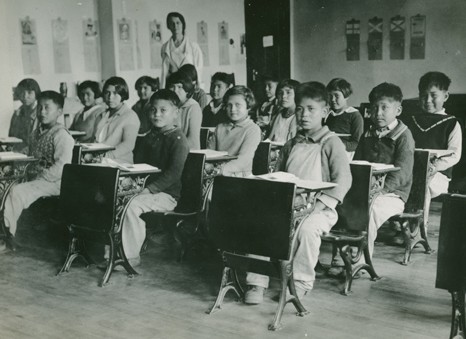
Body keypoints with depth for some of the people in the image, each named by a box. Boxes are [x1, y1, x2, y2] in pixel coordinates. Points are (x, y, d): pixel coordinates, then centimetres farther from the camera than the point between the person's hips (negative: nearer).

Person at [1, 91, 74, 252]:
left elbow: (61, 168, -19)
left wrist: (38, 176, -17)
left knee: (17, 191, -26)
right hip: (35, 178, 8)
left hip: (52, 183, -8)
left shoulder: (61, 135, -10)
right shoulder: (36, 133, 16)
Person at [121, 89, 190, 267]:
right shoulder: (149, 137, 15)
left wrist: (148, 189, -24)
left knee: (132, 205, -30)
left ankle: (131, 256, -18)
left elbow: (174, 173, -20)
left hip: (168, 194, -8)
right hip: (147, 189, 8)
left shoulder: (178, 139, -10)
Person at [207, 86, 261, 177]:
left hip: (239, 176, -6)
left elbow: (244, 159, -15)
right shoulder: (220, 127, 19)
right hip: (217, 176, 6)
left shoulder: (253, 129, -2)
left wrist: (220, 170, -29)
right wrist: (208, 166, -9)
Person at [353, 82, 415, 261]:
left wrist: (381, 189, -29)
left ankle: (361, 260, -29)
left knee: (371, 207, -36)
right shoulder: (367, 136, 16)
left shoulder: (403, 136, -4)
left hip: (393, 194, -6)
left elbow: (402, 172, -15)